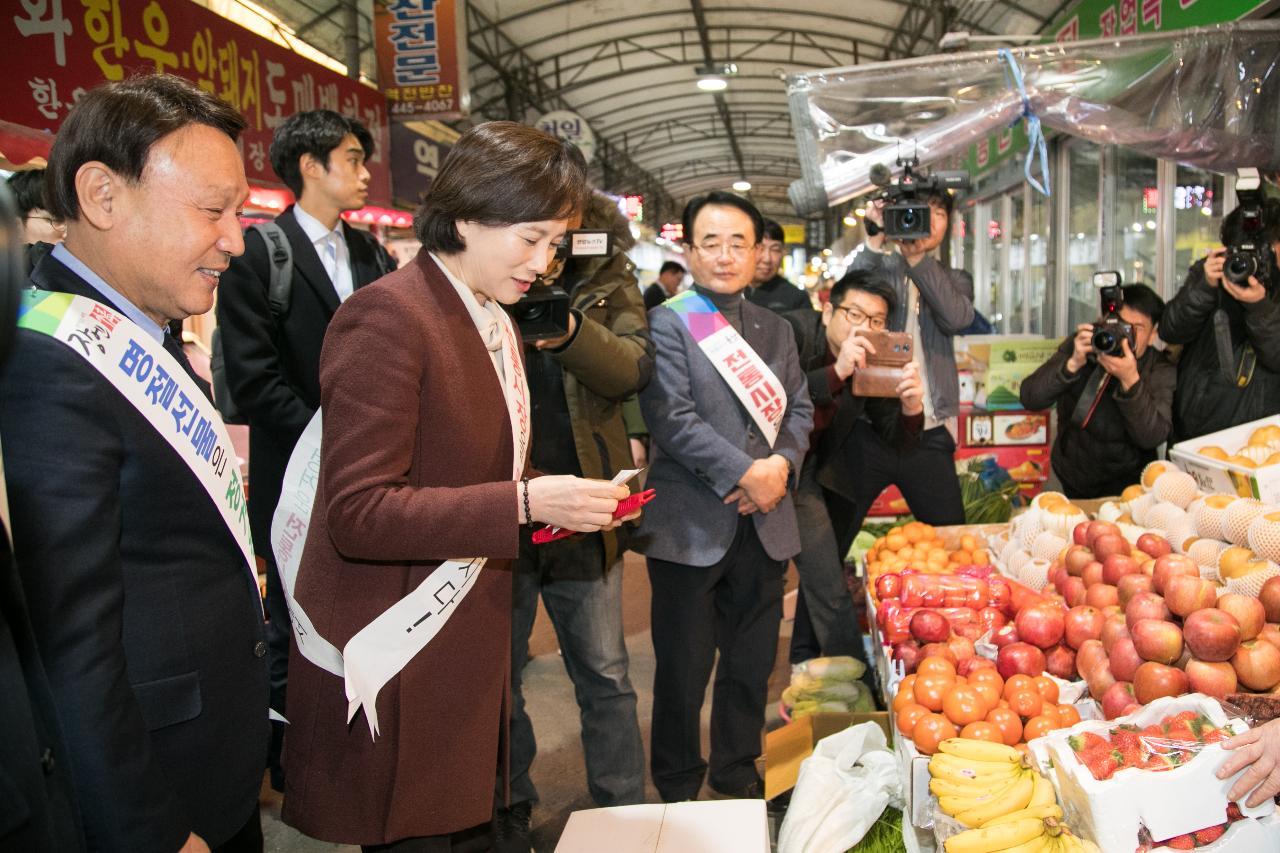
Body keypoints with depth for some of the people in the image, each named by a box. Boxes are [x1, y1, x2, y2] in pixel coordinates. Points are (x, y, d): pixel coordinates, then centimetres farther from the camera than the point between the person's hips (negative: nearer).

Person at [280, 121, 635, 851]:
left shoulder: (498, 324, 11)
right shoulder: (387, 318, -18)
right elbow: (357, 513, -22)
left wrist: (556, 505, 3)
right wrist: (524, 503, -25)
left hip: (468, 649, 8)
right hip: (397, 664, -8)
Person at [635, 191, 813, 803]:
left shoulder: (776, 330, 14)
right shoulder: (665, 323, -6)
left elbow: (799, 409, 12)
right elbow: (669, 417, -16)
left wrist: (781, 463, -8)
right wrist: (743, 473, -17)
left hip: (765, 522, 6)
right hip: (690, 524, -5)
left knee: (752, 666, 16)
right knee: (683, 671, 7)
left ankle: (737, 777, 35)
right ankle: (678, 792, 26)